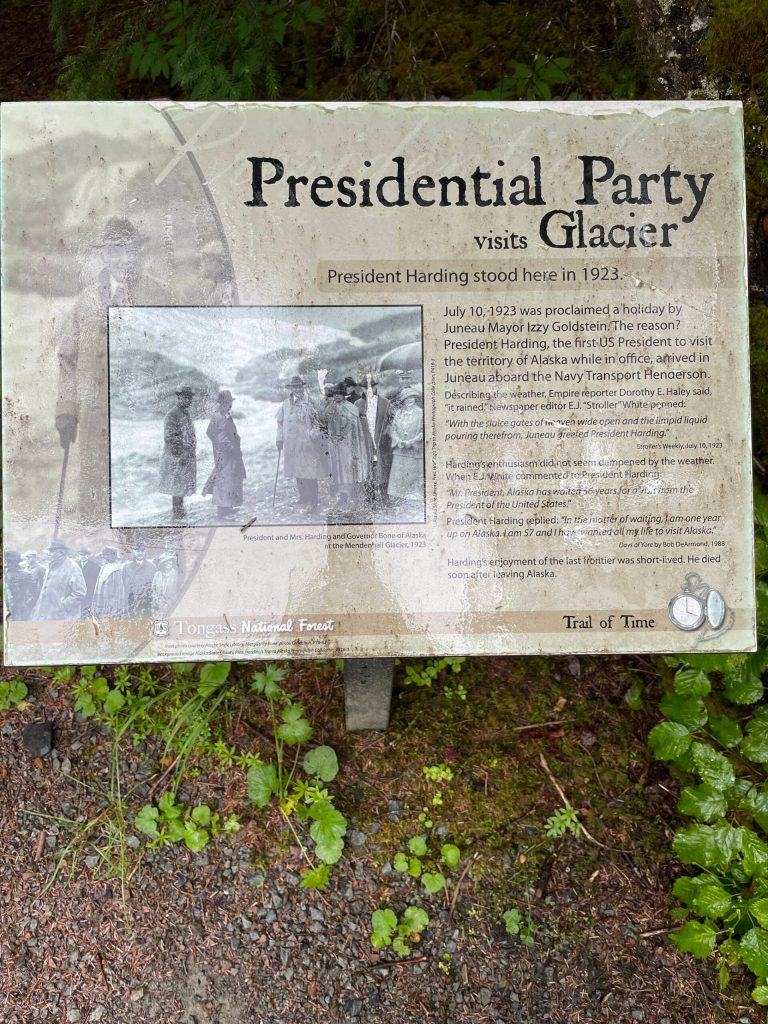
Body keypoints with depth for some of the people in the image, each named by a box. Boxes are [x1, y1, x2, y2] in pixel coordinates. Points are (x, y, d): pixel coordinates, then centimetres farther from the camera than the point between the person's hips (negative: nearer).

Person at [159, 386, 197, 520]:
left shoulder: (186, 414, 12)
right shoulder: (172, 415, -16)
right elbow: (169, 438, -20)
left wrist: (192, 453, 16)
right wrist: (180, 455, -21)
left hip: (187, 457, 9)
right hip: (177, 457, -9)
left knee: (184, 485, 14)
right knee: (177, 485, -2)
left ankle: (180, 510, 23)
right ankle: (177, 512, 5)